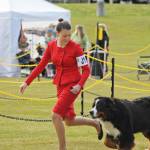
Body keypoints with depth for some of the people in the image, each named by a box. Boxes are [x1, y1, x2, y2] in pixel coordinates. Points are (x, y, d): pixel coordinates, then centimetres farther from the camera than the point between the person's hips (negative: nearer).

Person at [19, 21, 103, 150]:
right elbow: (41, 66, 9)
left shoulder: (75, 48, -14)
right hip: (60, 85, 6)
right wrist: (27, 82, 7)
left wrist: (79, 85, -25)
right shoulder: (51, 46, 1)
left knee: (56, 116, -16)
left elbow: (86, 70, -11)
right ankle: (96, 123, 36)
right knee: (69, 121, 12)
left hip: (72, 85, -6)